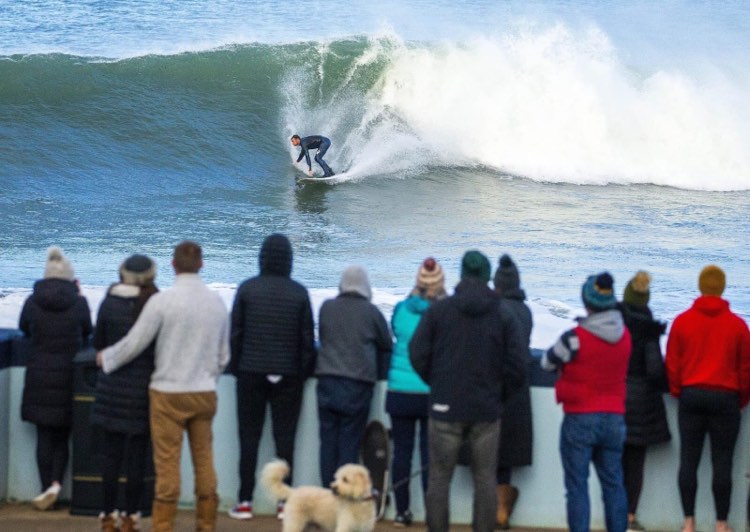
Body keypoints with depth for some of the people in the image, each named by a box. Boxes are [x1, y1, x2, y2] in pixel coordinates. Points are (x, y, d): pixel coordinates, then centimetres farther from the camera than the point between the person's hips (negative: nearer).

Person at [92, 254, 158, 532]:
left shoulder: (110, 303, -5)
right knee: (137, 456, 5)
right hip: (144, 387, -1)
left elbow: (98, 342, 6)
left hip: (113, 387, 1)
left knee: (111, 454, 8)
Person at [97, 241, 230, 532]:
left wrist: (106, 358, 12)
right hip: (205, 393, 4)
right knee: (204, 459, 11)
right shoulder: (217, 302, 3)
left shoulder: (162, 301, -13)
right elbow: (223, 355, 11)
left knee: (168, 463, -1)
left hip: (168, 393, -4)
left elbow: (134, 343, -6)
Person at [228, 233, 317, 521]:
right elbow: (308, 338, 1)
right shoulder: (299, 293, -2)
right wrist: (305, 371, 11)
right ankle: (284, 500, 4)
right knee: (285, 438, 5)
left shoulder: (247, 289, -3)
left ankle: (245, 501, 2)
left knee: (249, 437, 5)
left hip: (251, 373, 0)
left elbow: (235, 332, -1)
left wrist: (234, 367, 9)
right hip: (288, 375, 0)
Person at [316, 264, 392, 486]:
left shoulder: (327, 308, 4)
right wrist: (380, 375, 25)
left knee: (328, 439, 7)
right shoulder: (371, 312, -1)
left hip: (327, 379, 2)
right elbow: (386, 346, 10)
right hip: (359, 382, -2)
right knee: (350, 442, 1)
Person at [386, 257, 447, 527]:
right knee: (430, 452, 3)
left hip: (401, 390, 1)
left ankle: (402, 511, 10)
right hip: (433, 392, -1)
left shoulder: (401, 310, -4)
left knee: (402, 450, 7)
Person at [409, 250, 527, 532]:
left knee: (439, 477, 5)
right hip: (487, 410, 1)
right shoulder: (503, 315, 0)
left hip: (445, 406, -1)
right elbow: (516, 363, -3)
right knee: (485, 478, 7)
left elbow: (418, 353, -4)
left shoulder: (438, 310, -3)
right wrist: (500, 392, 12)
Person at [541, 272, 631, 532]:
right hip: (614, 418, 5)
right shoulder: (624, 335, 0)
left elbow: (547, 362, -1)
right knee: (614, 483, 10)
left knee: (577, 485, 0)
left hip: (580, 419, -5)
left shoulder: (575, 338, -15)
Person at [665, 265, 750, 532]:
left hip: (691, 397, 1)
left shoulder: (682, 321, -1)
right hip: (725, 399, -1)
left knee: (688, 461, 6)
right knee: (722, 464, 2)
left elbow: (672, 362, 2)